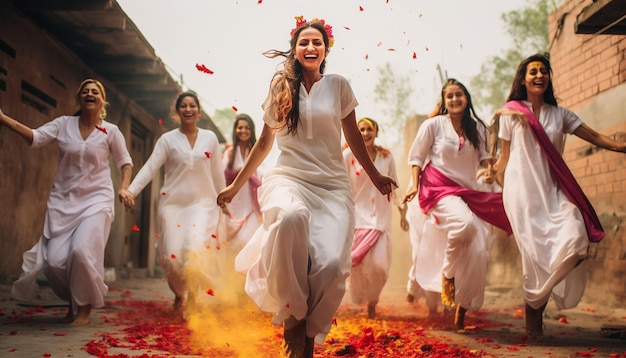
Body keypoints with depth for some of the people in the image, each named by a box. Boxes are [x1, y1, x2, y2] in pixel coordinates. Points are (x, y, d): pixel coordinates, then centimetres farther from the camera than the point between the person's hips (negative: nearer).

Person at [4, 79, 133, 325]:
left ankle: (84, 308, 1)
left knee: (82, 251, -22)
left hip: (96, 200, -2)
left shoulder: (111, 131, 2)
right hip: (63, 200, 2)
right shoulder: (64, 124, 3)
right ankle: (72, 300, 23)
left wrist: (124, 188, -6)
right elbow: (36, 137, -11)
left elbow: (125, 163, 10)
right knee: (56, 259, -7)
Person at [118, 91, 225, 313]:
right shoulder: (168, 139, 4)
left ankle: (193, 294, 9)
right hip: (173, 203, 0)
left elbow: (218, 175, 12)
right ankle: (179, 295, 26)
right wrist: (131, 190, -21)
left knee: (197, 250, -21)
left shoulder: (210, 138, 8)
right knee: (172, 256, -6)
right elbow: (150, 167, -7)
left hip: (202, 203, 0)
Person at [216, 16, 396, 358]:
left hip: (332, 185, 1)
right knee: (291, 217, -40)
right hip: (288, 177, -1)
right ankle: (292, 314, -21)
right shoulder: (281, 86, 11)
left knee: (332, 265, -24)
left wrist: (374, 176, 26)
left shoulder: (338, 85, 9)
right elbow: (264, 142, 19)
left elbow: (353, 136, 20)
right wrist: (236, 185, 22)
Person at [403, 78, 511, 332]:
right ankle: (447, 274, -11)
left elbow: (484, 159, 18)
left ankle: (461, 313, 5)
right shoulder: (433, 125, 1)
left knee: (479, 251, -8)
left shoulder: (477, 129, 11)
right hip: (439, 187, -5)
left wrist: (493, 164, -4)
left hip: (469, 192, 5)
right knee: (465, 223, -36)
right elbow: (416, 157, 4)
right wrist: (414, 186, -8)